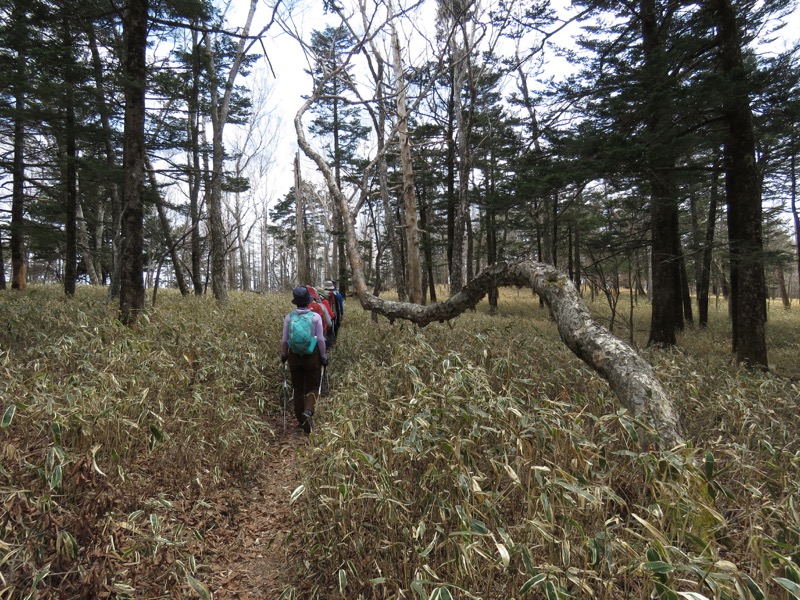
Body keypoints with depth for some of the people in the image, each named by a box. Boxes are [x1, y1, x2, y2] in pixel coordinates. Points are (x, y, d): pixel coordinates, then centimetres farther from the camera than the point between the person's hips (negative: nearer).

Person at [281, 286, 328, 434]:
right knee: (312, 386, 13)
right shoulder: (316, 317, -11)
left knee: (298, 388, 16)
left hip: (294, 356, 2)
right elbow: (320, 340, -9)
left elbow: (284, 340, -1)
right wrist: (324, 356, 4)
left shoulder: (289, 317, -6)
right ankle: (308, 410, -15)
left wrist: (283, 355, 15)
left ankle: (302, 420, 23)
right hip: (312, 356, -2)